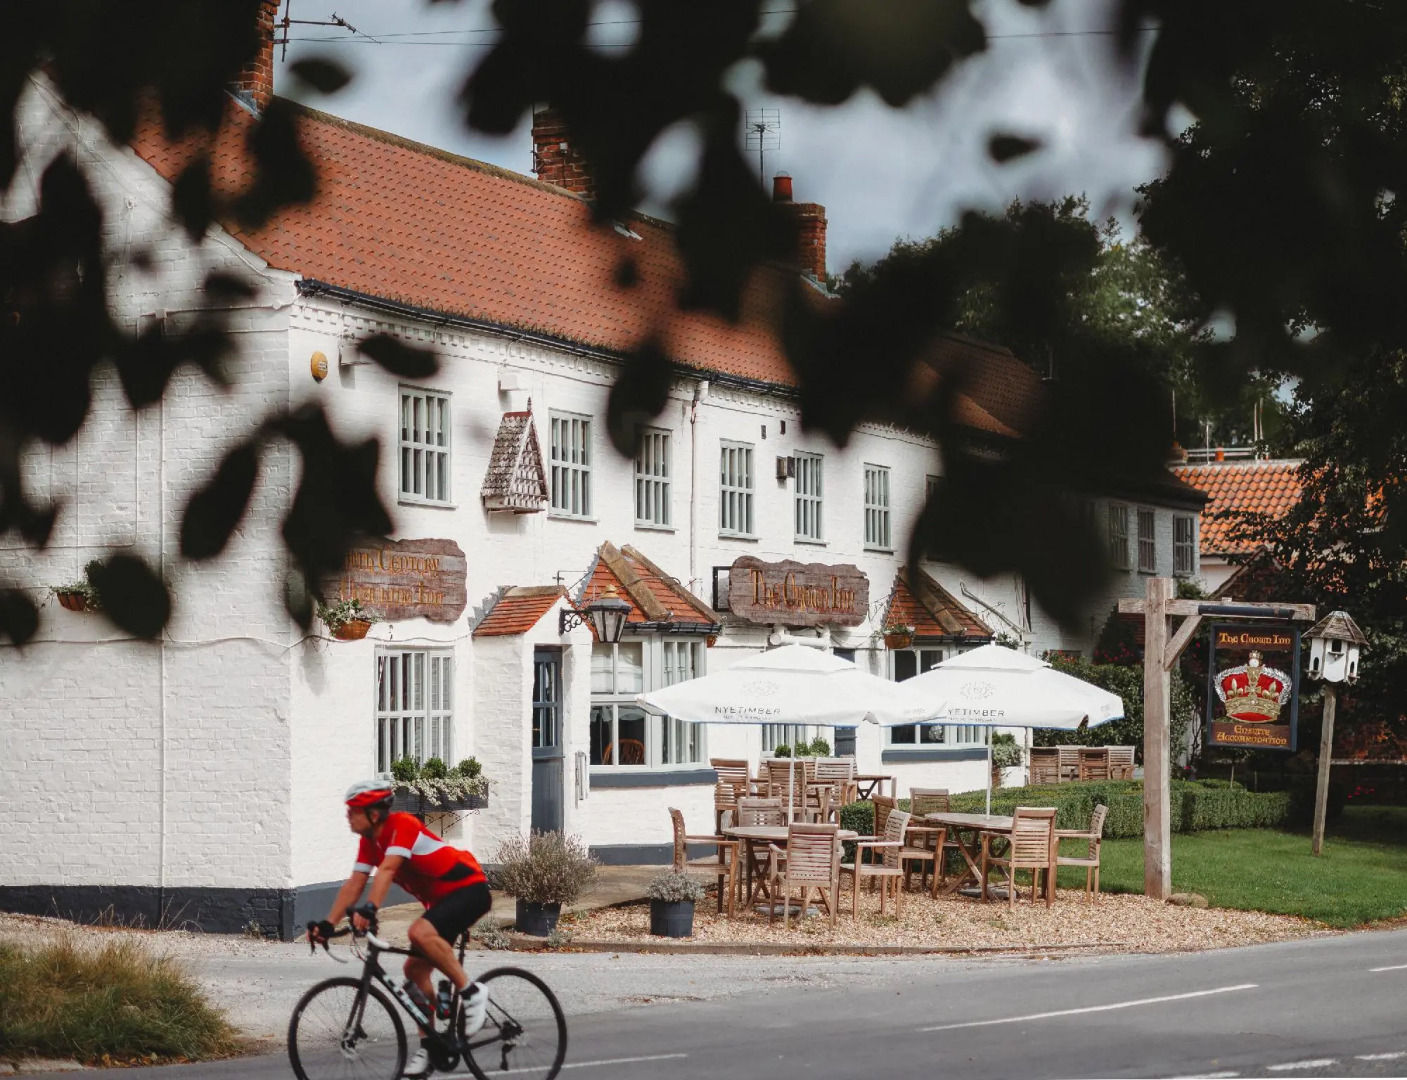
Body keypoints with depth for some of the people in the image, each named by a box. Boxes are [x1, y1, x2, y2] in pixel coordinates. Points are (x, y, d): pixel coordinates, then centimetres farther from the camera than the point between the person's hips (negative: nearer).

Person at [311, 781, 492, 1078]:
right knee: (415, 969, 3)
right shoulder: (370, 841, 3)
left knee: (420, 933, -33)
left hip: (469, 889, -10)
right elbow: (354, 885, 1)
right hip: (442, 898, 10)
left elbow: (387, 869, -37)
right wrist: (328, 924, -8)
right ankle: (428, 1047, 9)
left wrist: (368, 909, -49)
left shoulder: (402, 825, -22)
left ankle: (471, 992, -20)